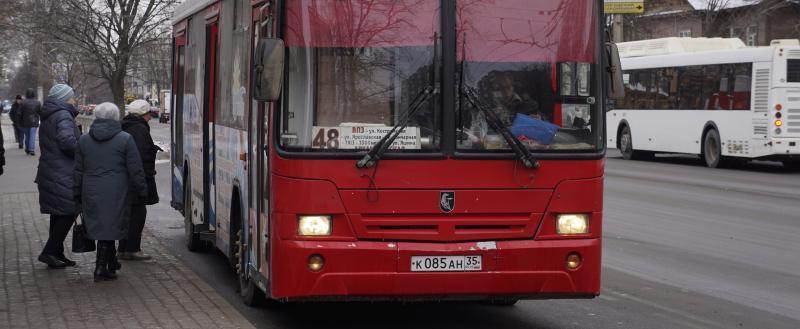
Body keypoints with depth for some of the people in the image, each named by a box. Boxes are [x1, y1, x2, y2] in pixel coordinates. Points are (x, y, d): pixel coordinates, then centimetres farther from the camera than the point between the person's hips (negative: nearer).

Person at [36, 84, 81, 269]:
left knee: (58, 215, 15)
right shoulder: (63, 116, -14)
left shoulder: (48, 117, 18)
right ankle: (49, 252, -7)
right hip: (63, 175, -10)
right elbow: (67, 141, -28)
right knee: (69, 213, -6)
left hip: (50, 173, 10)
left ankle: (56, 254, 20)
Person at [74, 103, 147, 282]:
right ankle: (101, 269, -4)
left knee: (100, 226, 15)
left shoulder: (84, 140, 7)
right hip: (116, 193, -4)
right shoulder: (125, 139, -5)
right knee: (109, 228, 0)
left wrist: (77, 194, 18)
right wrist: (142, 191, 5)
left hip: (92, 193, 4)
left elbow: (78, 171, 10)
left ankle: (111, 263, 28)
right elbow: (135, 170, -5)